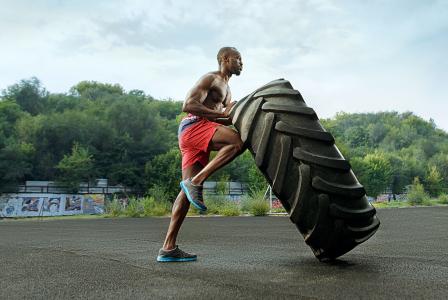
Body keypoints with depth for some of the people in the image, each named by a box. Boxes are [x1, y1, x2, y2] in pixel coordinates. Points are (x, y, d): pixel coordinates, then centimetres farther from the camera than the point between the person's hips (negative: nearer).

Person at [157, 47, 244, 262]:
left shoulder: (226, 89, 31)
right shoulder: (210, 79, 0)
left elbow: (231, 117, 30)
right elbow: (188, 105, -13)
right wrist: (221, 114, -13)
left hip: (198, 138, 9)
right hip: (193, 126, -9)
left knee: (188, 190, 0)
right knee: (238, 142, -27)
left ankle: (168, 248, 0)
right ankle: (196, 181, -25)